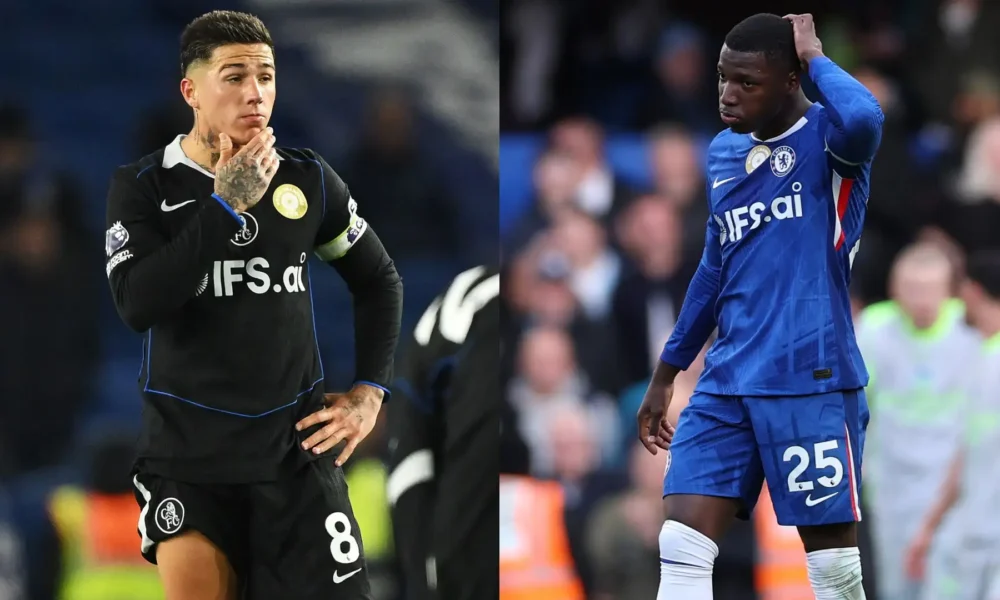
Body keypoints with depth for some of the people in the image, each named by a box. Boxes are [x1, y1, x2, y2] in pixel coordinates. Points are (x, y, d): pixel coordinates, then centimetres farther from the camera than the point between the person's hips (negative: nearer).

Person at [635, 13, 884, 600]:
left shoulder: (827, 138, -8)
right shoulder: (724, 151, 13)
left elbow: (862, 118, -35)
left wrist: (814, 55, -16)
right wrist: (666, 374, 28)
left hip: (812, 381, -6)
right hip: (727, 383, 6)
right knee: (681, 548, -5)